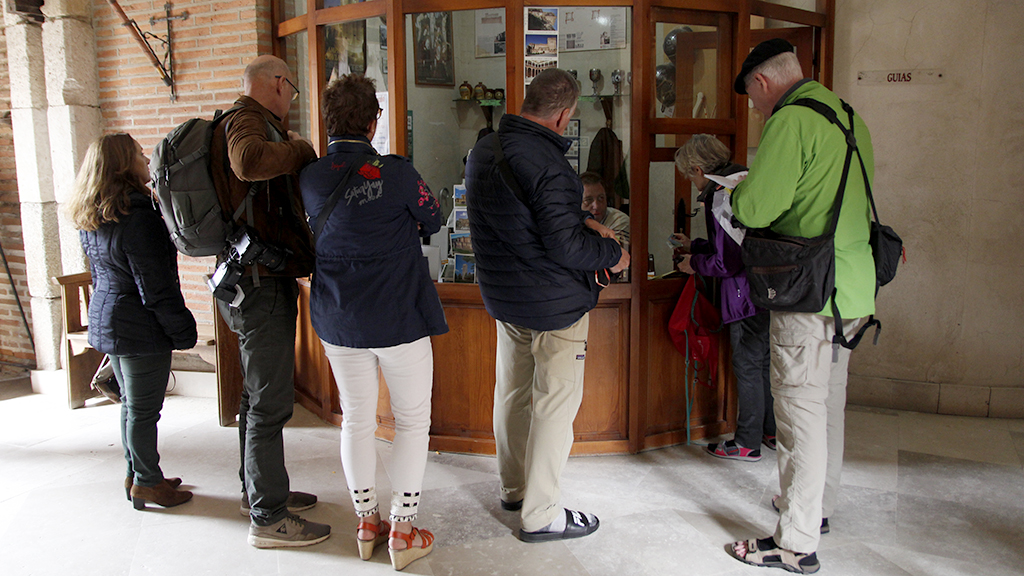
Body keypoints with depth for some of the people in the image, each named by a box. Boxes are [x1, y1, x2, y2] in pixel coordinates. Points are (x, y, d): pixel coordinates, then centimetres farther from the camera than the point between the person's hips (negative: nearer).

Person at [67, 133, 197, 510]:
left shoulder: (91, 221, 8)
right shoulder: (137, 217, -22)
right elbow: (156, 287, -22)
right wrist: (182, 331, -14)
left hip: (106, 320, 10)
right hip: (140, 328, -10)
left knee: (131, 404, 20)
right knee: (144, 409, 3)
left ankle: (136, 475, 32)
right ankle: (147, 483, 17)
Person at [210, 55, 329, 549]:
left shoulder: (242, 122, 20)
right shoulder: (247, 120, -12)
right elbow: (250, 161, -37)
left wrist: (289, 150, 21)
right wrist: (299, 149, -21)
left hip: (250, 281, 11)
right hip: (264, 282, -11)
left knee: (259, 396, 20)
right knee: (270, 402, -4)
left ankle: (258, 490, 35)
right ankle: (268, 517, 6)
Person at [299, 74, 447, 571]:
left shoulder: (309, 178, -2)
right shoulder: (395, 173, -15)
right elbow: (432, 221, 0)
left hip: (337, 319, 5)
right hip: (398, 315, -4)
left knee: (356, 419, 16)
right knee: (412, 419, 9)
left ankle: (367, 522, 28)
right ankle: (402, 531, 13)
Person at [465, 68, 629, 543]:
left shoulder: (484, 150, 5)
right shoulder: (545, 163, -25)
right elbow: (565, 246, -25)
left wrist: (583, 220, 10)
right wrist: (612, 253, -7)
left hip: (503, 297, 9)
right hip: (553, 306, -9)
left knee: (511, 392, 19)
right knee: (555, 403, 3)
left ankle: (514, 488, 37)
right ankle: (540, 515, 14)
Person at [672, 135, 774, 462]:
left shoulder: (721, 196, -18)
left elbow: (728, 262, -19)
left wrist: (695, 264, -2)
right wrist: (694, 246, 27)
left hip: (748, 296, -9)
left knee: (747, 366, 1)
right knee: (766, 362, 18)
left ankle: (748, 444, 13)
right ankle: (774, 432, 30)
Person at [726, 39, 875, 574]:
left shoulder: (791, 121, -15)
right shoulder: (847, 116, 14)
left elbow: (753, 209, -17)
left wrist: (739, 189, 5)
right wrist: (766, 188, 19)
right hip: (853, 288, 10)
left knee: (801, 412, -3)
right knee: (828, 403, 20)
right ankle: (818, 505, 37)